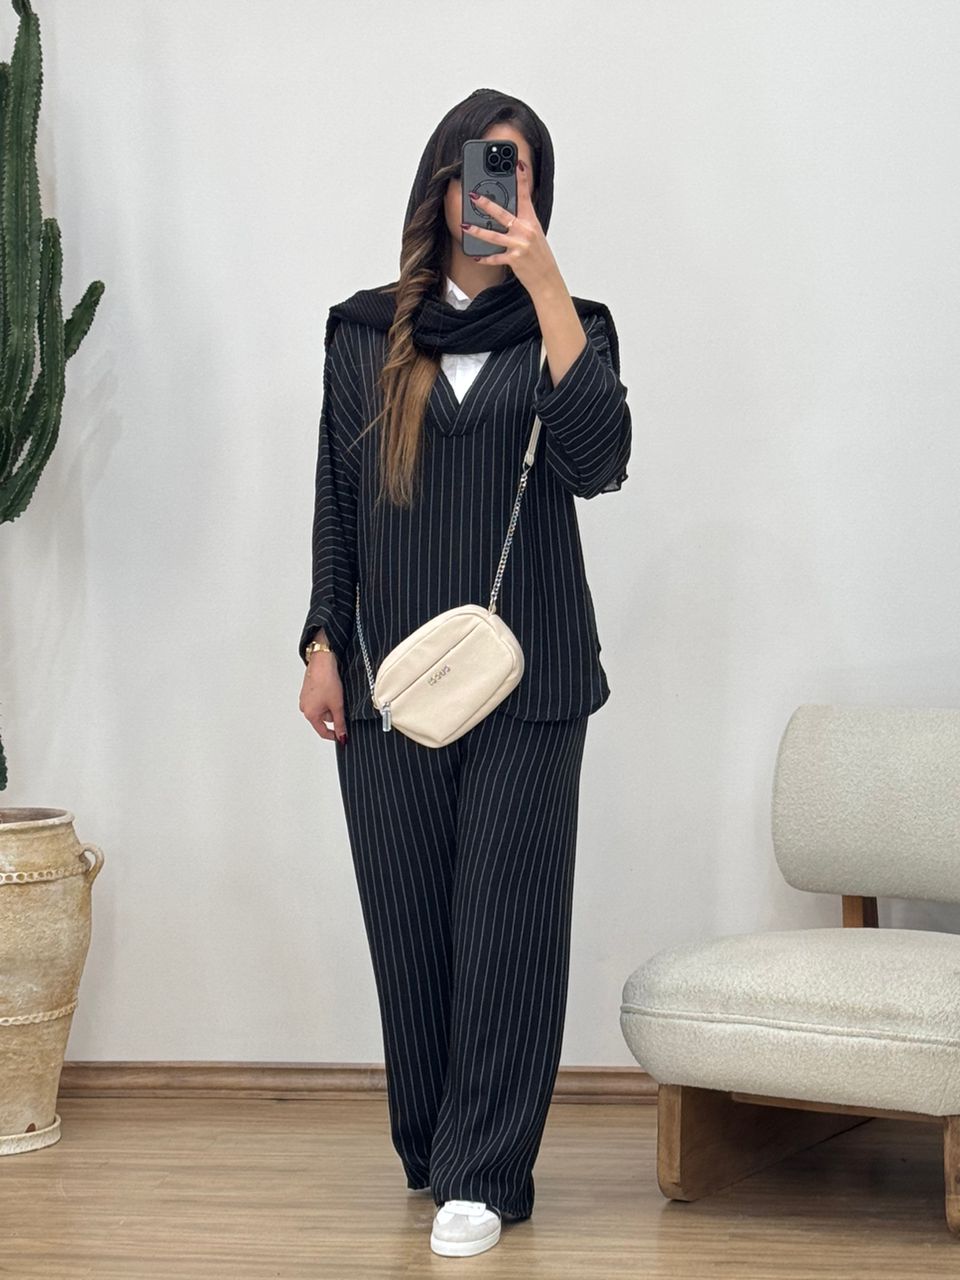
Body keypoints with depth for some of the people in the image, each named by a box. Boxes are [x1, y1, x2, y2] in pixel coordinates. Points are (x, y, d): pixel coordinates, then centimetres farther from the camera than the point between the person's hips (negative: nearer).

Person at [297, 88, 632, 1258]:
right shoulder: (365, 331, 10)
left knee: (506, 921, -2)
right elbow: (335, 503, 12)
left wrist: (545, 284, -17)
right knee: (407, 920, 6)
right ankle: (428, 1150, 23)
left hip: (523, 678, -1)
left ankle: (483, 1176, 7)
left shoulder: (565, 327, 6)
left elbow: (598, 460, -13)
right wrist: (322, 647, 3)